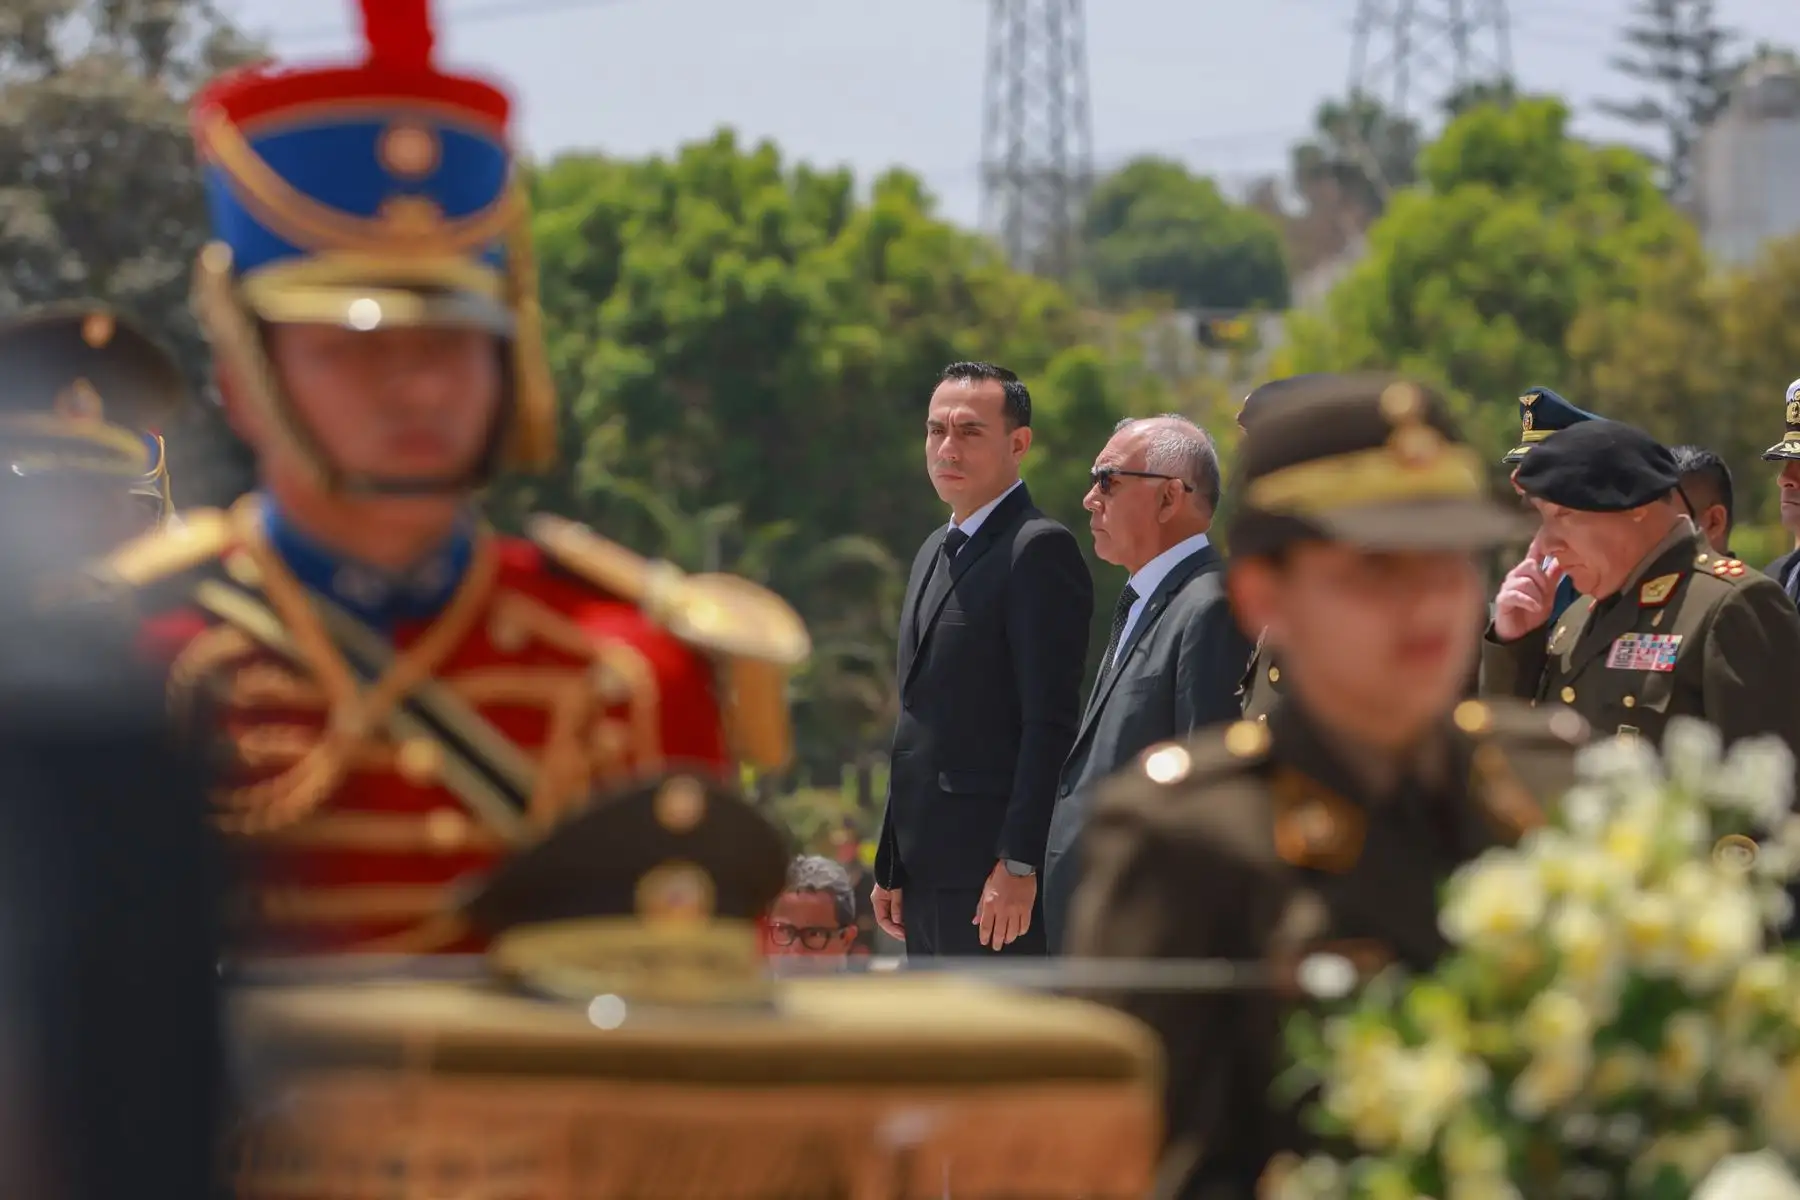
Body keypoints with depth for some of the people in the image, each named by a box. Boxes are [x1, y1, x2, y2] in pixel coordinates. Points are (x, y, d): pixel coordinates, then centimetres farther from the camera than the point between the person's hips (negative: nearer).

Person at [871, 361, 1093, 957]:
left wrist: (1018, 866, -21)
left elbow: (1051, 723, -16)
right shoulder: (936, 553, 21)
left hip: (997, 884, -9)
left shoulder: (1040, 550, -9)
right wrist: (891, 867, 19)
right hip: (930, 878, 9)